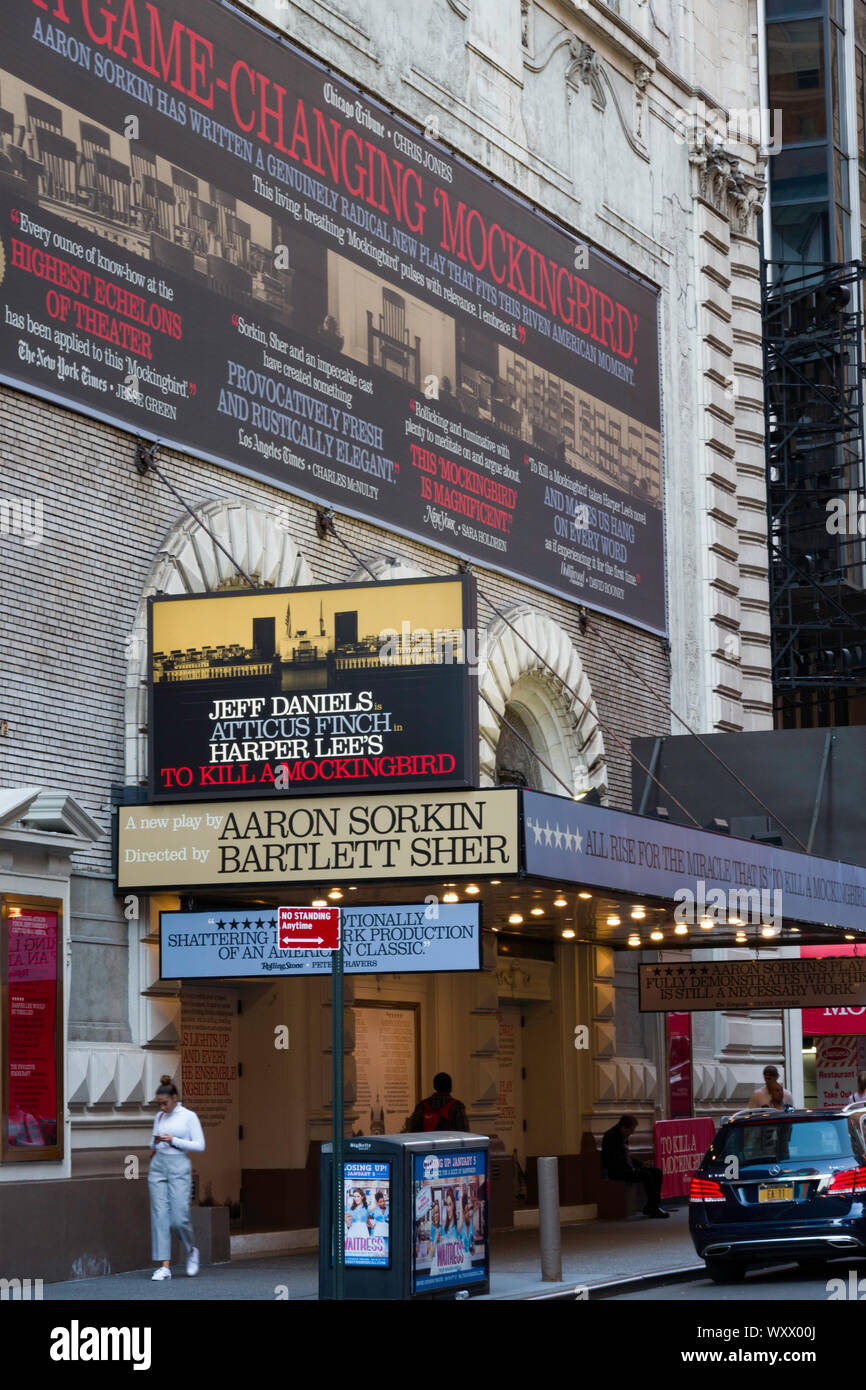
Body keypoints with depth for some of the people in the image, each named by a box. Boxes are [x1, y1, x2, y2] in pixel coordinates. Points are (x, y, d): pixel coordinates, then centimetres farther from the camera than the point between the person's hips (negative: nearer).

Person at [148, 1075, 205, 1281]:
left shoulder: (189, 1117, -2)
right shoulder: (160, 1117, 13)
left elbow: (200, 1146, -6)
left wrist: (174, 1140, -14)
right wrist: (155, 1142, -4)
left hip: (179, 1168, -5)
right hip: (158, 1166, 5)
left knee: (179, 1217, -9)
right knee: (160, 1216, -4)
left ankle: (191, 1252, 20)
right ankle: (164, 1265, -4)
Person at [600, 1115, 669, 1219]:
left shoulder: (623, 1136, 16)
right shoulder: (612, 1136, -15)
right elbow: (616, 1159, -21)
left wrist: (641, 1164, 13)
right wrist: (631, 1169, -18)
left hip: (626, 1168, 10)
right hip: (616, 1171, -10)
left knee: (657, 1173, 1)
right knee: (647, 1175, -26)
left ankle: (651, 1206, -2)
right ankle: (654, 1209, -22)